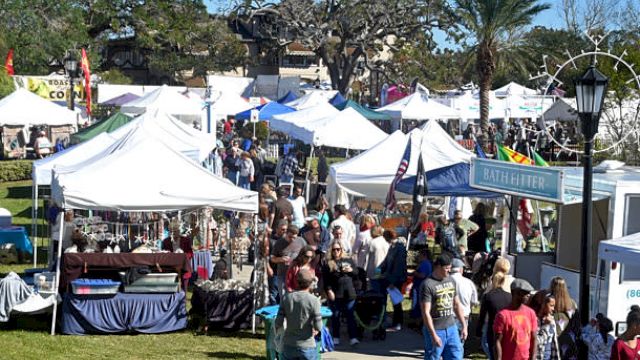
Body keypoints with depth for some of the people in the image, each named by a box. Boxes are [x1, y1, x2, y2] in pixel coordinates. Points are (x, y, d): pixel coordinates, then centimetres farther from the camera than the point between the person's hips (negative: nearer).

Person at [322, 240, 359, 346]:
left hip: (349, 293, 2)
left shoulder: (348, 260, 10)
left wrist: (351, 270, -5)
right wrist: (329, 290, -11)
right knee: (335, 316, 7)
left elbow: (357, 274, 16)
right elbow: (325, 279, -2)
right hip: (335, 294, -2)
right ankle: (335, 338, 16)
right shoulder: (327, 263, 2)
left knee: (350, 316, 0)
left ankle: (353, 337, 0)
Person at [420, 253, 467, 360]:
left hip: (451, 328, 6)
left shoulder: (451, 281, 8)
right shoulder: (427, 285, -14)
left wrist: (464, 326, 14)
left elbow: (457, 305, 17)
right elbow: (426, 312, -17)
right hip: (435, 330, -6)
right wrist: (434, 335, -21)